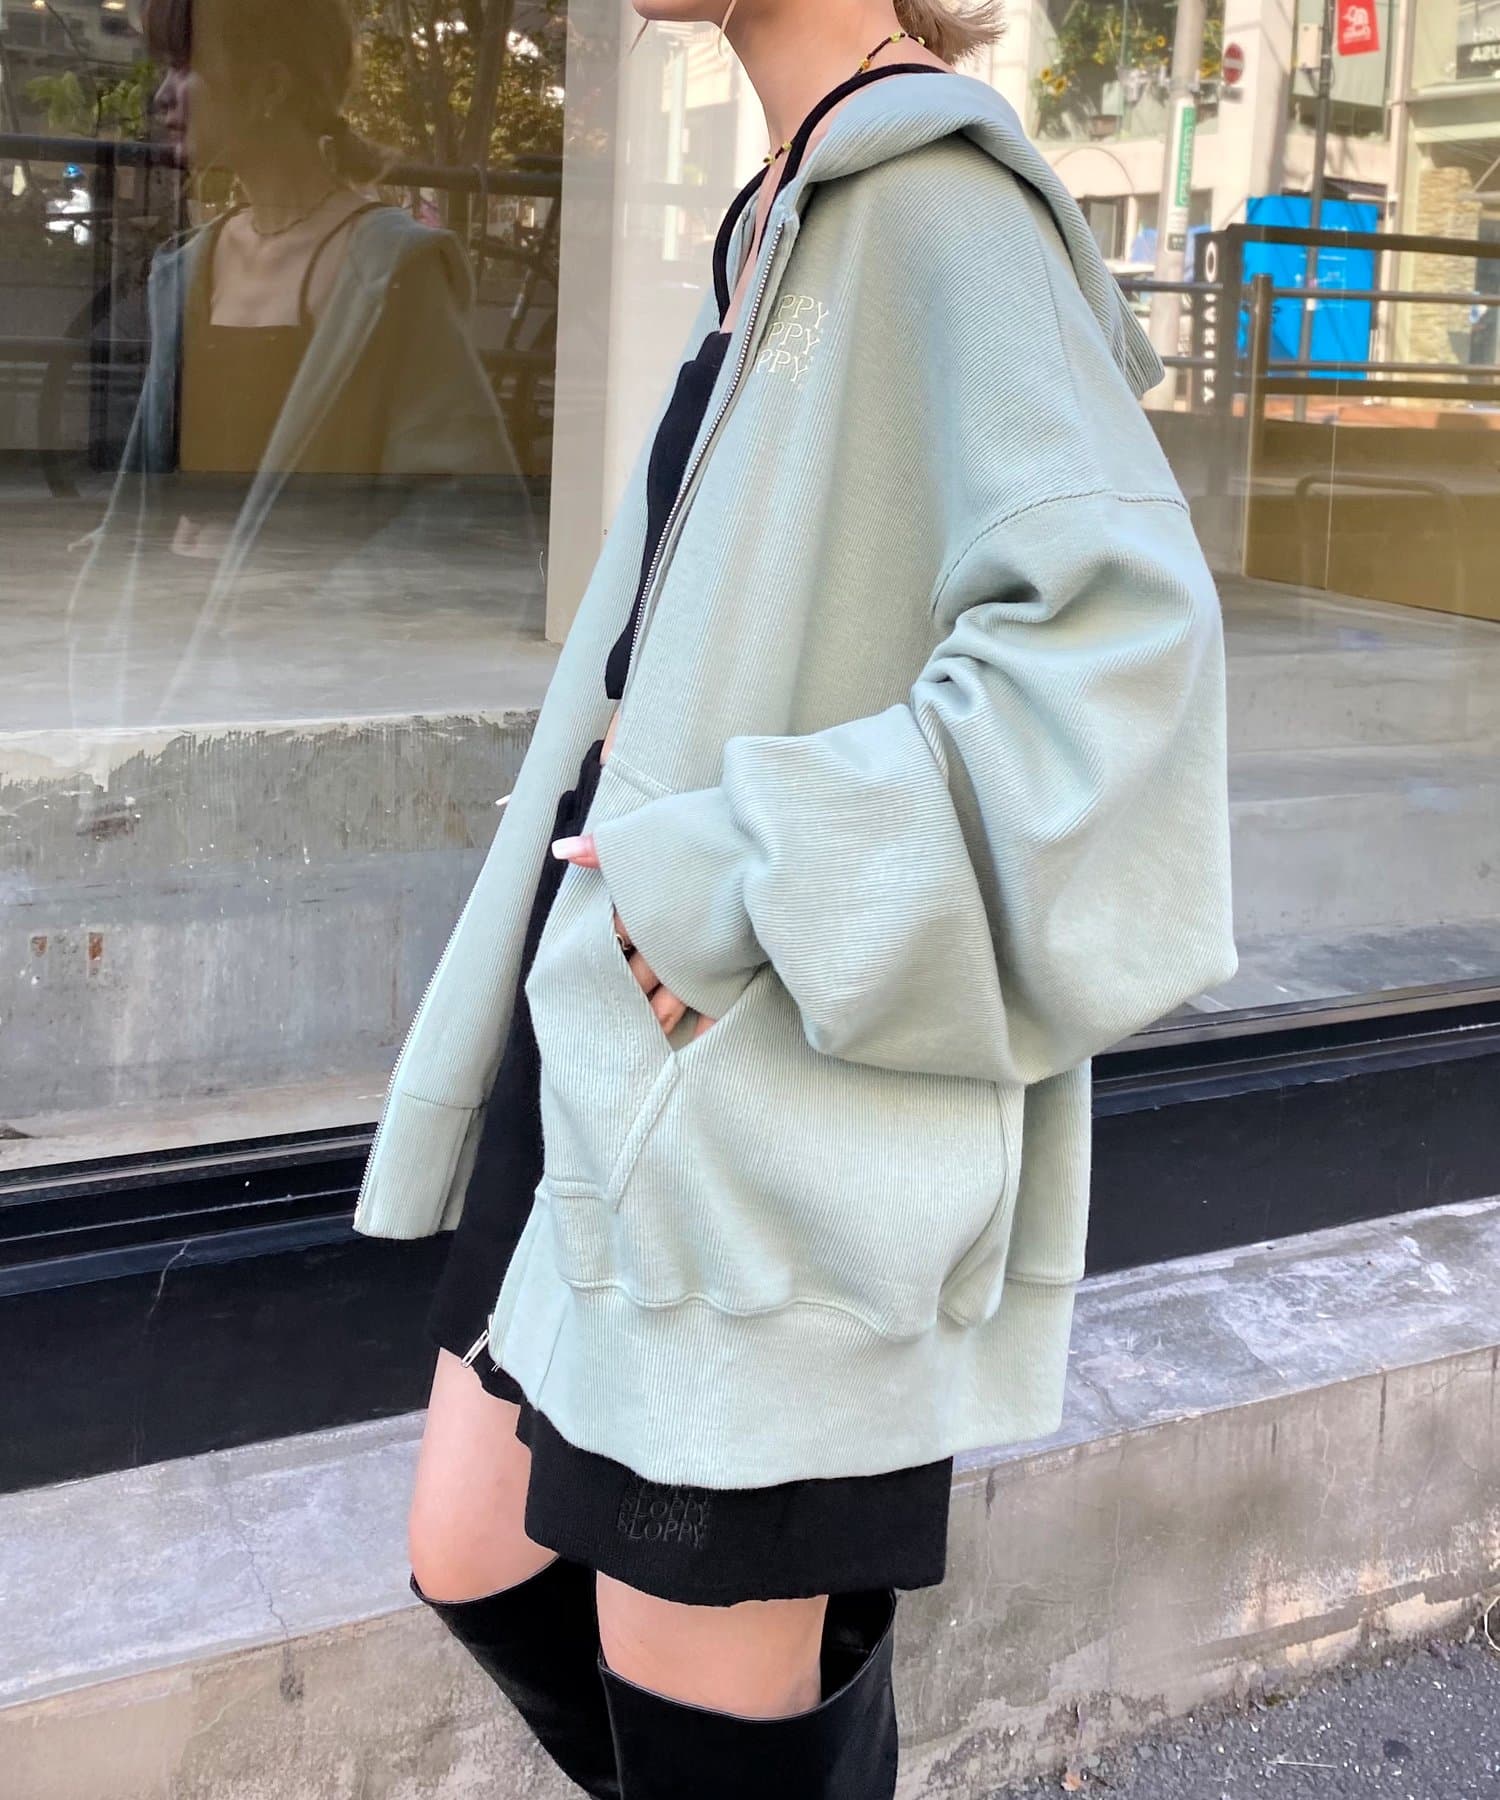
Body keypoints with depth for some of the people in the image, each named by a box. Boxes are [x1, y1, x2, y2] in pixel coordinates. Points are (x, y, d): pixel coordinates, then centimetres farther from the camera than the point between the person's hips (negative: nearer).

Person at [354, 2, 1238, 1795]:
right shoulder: (790, 215, 14)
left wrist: (727, 879, -26)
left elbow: (1117, 623, -28)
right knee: (474, 1560, 20)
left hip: (762, 1089, -9)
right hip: (608, 1029, 9)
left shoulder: (940, 205, -13)